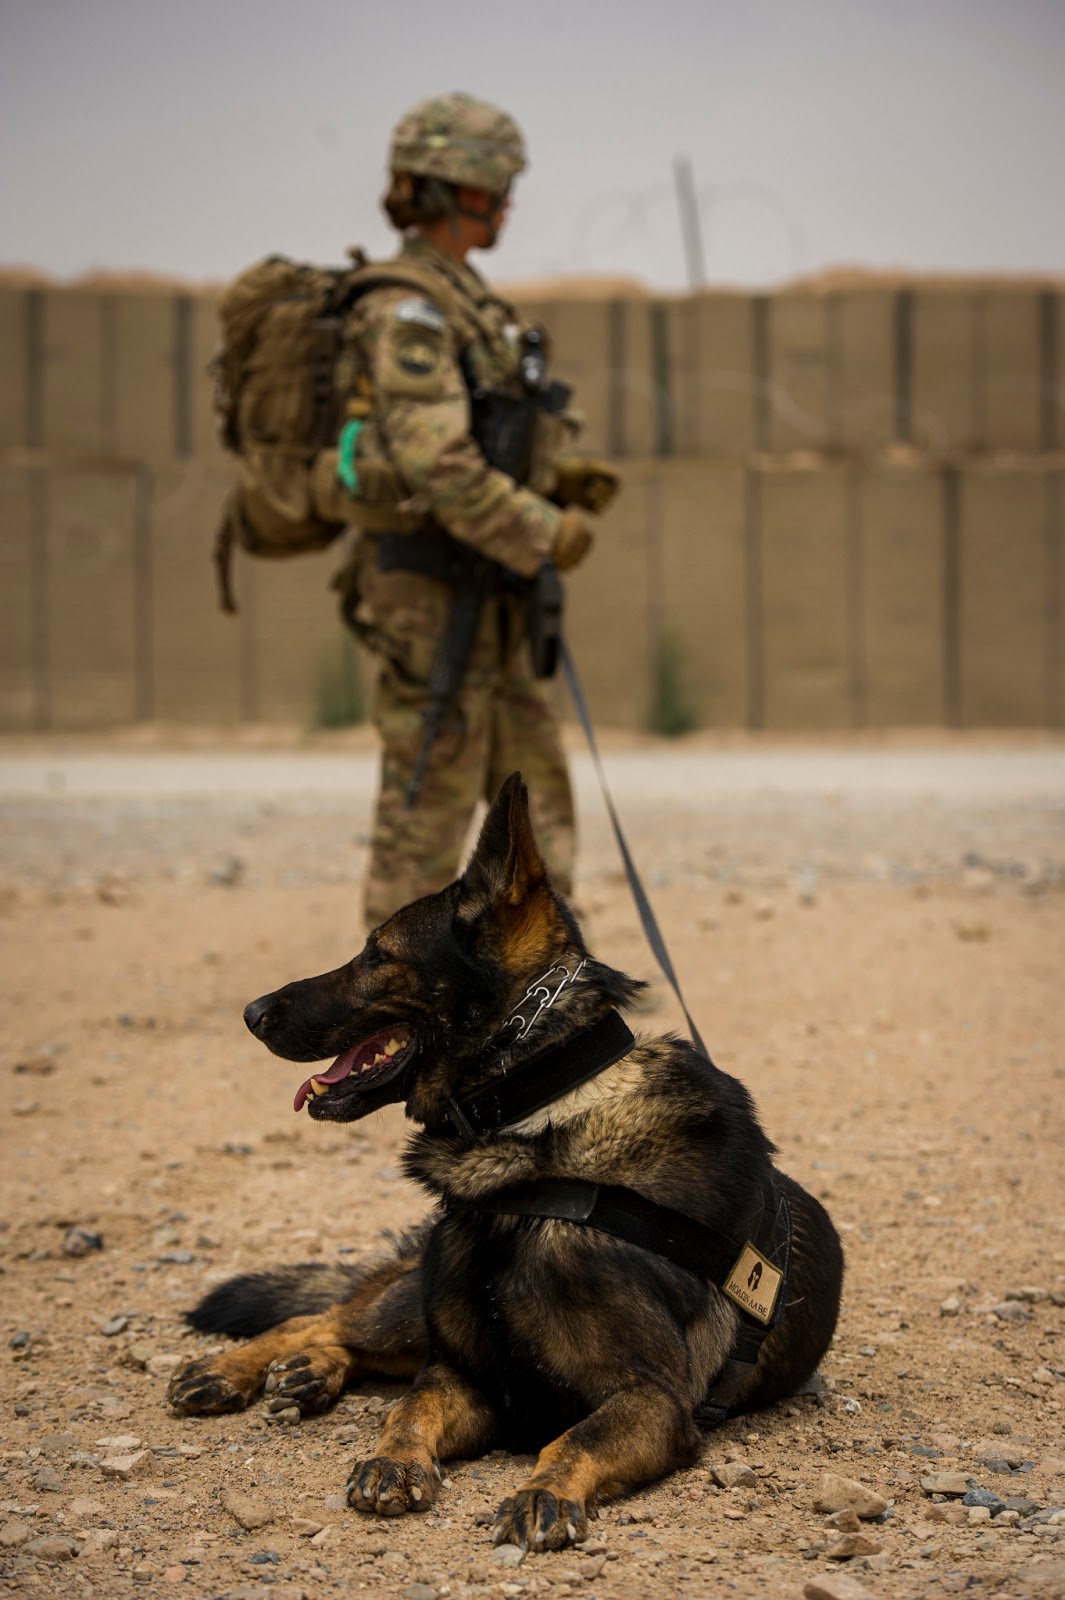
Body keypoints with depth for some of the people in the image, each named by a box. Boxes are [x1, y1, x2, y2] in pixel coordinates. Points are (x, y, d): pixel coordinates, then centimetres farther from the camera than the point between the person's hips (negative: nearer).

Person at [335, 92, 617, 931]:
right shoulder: (407, 311, -17)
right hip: (434, 598, -10)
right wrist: (544, 533, -17)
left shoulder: (463, 298, 15)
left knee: (537, 795, 13)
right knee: (427, 807, -2)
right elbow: (437, 468, -26)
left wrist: (561, 481, 5)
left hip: (485, 601, 10)